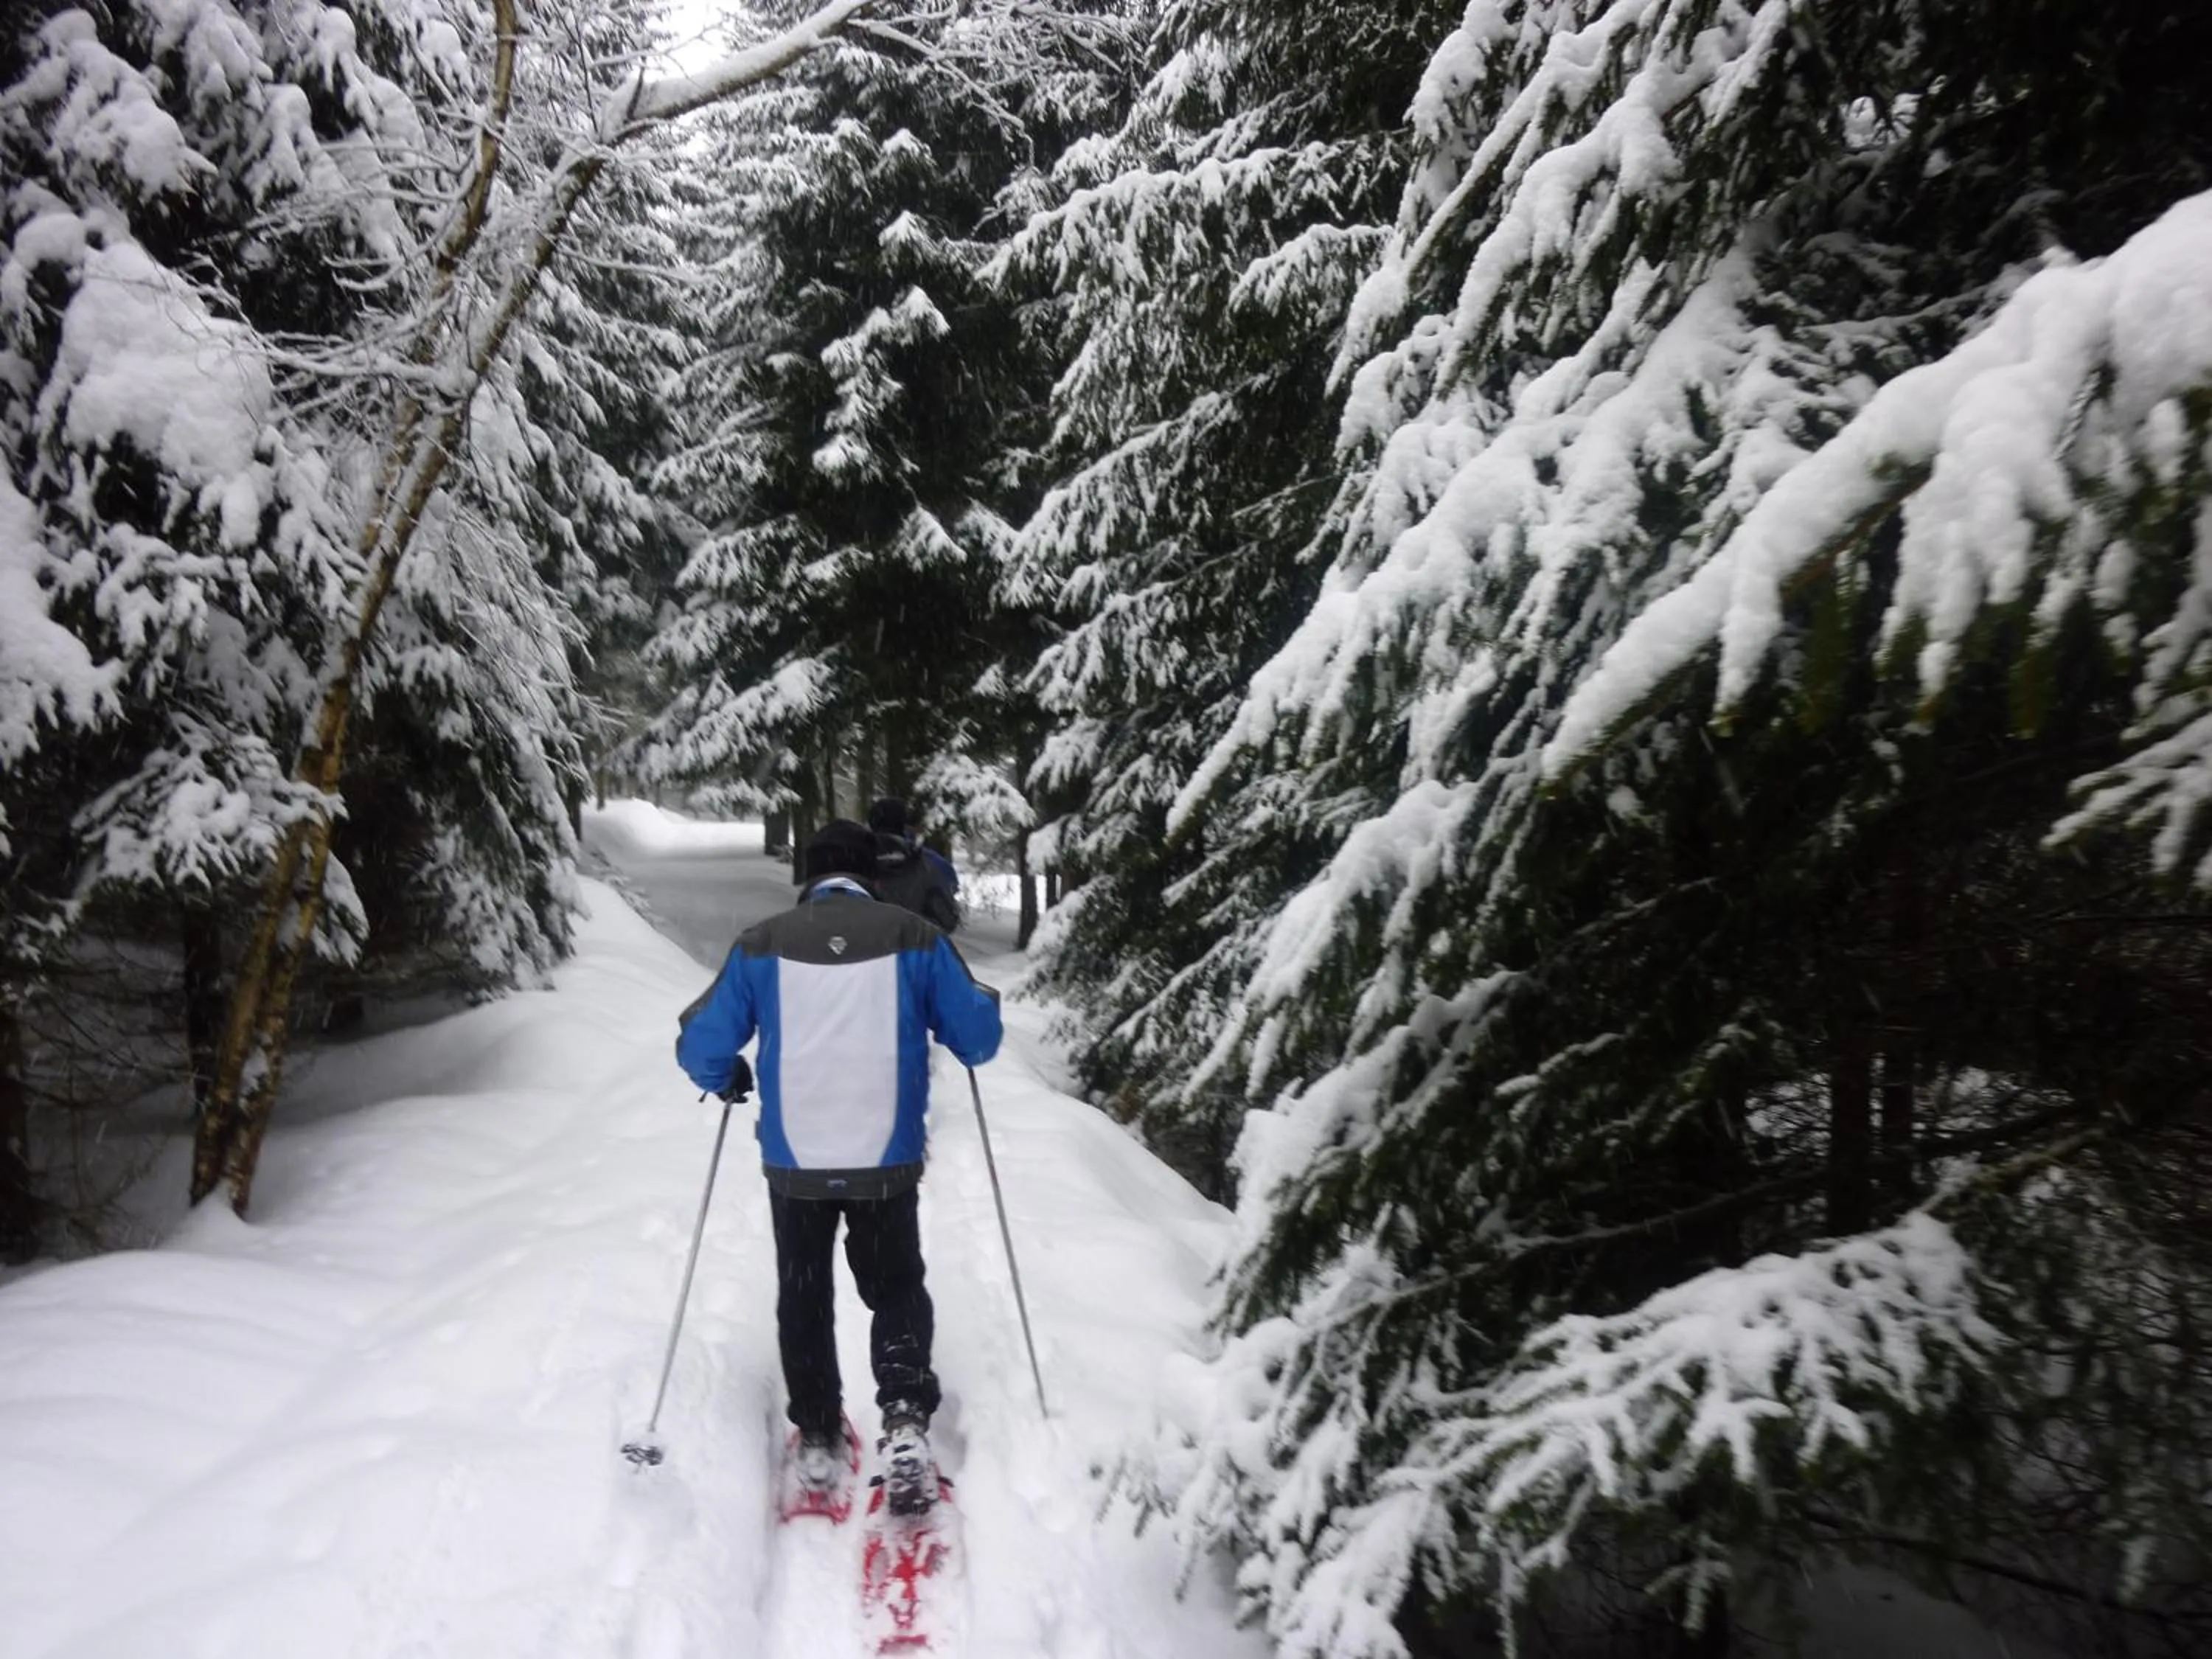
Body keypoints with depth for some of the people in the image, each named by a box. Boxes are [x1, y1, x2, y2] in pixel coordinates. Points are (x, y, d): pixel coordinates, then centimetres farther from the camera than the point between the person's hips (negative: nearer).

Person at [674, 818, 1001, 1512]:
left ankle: (818, 1441, 29)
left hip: (794, 1163, 0)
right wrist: (981, 1001, 21)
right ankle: (905, 1421, -1)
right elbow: (978, 1039, -2)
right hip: (888, 1161, 0)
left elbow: (701, 1047, -1)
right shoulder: (913, 936, -6)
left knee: (803, 1299, 22)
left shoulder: (762, 943, -5)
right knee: (896, 1289, 19)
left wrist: (727, 1079, 21)